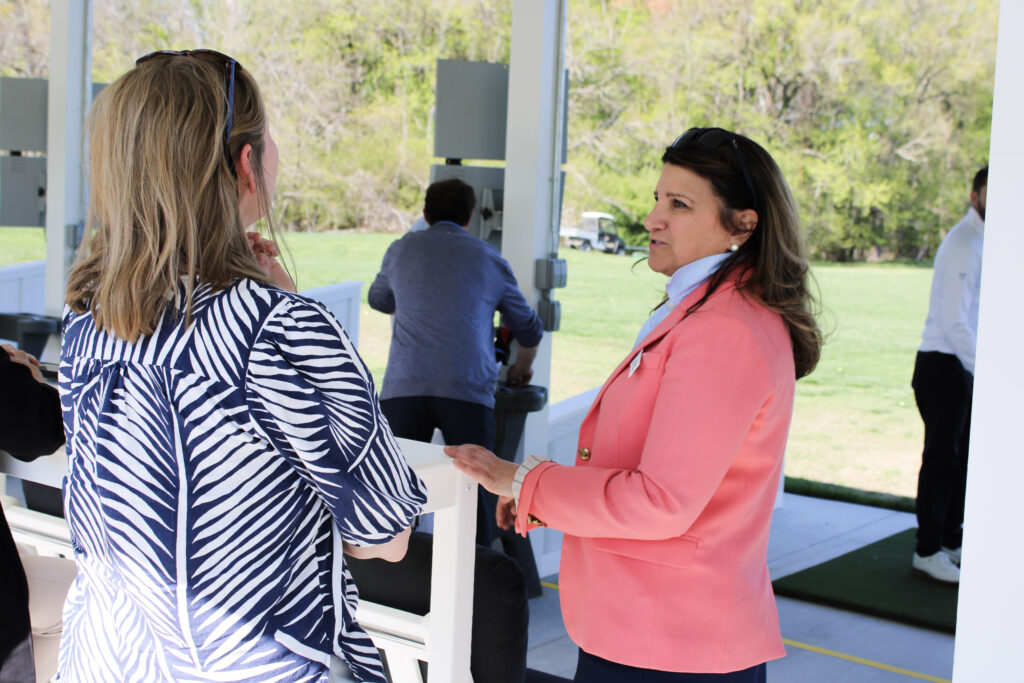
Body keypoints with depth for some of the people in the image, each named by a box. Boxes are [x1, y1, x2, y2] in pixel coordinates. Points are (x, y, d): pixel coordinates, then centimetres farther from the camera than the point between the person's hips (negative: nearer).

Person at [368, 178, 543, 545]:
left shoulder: (402, 249, 19)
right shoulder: (488, 258, 17)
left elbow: (378, 300, 39)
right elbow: (529, 328, 28)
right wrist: (522, 368, 48)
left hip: (403, 389, 1)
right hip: (468, 391, -1)